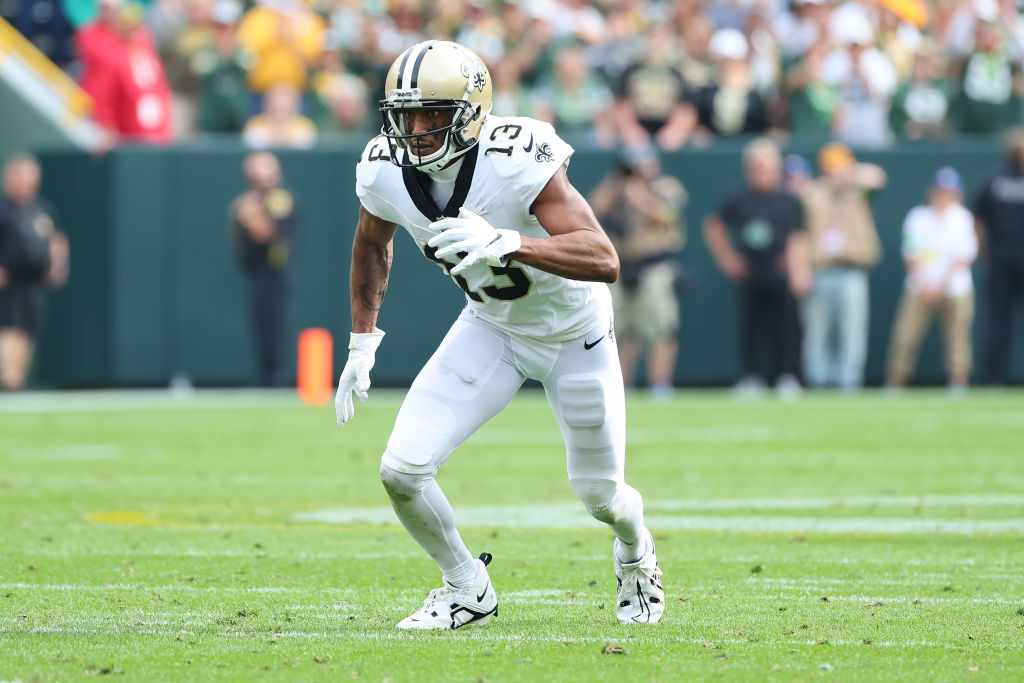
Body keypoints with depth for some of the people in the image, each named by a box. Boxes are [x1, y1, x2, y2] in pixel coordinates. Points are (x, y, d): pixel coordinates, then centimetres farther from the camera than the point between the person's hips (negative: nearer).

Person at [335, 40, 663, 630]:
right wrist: (362, 342, 6)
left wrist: (504, 243, -57)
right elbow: (372, 245, 6)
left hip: (573, 332, -4)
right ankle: (468, 590, 14)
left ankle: (636, 554, 49)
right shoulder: (386, 173, -19)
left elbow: (604, 261, -44)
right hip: (491, 327, 4)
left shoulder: (518, 163, -36)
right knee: (402, 471, -13)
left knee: (599, 495, 11)